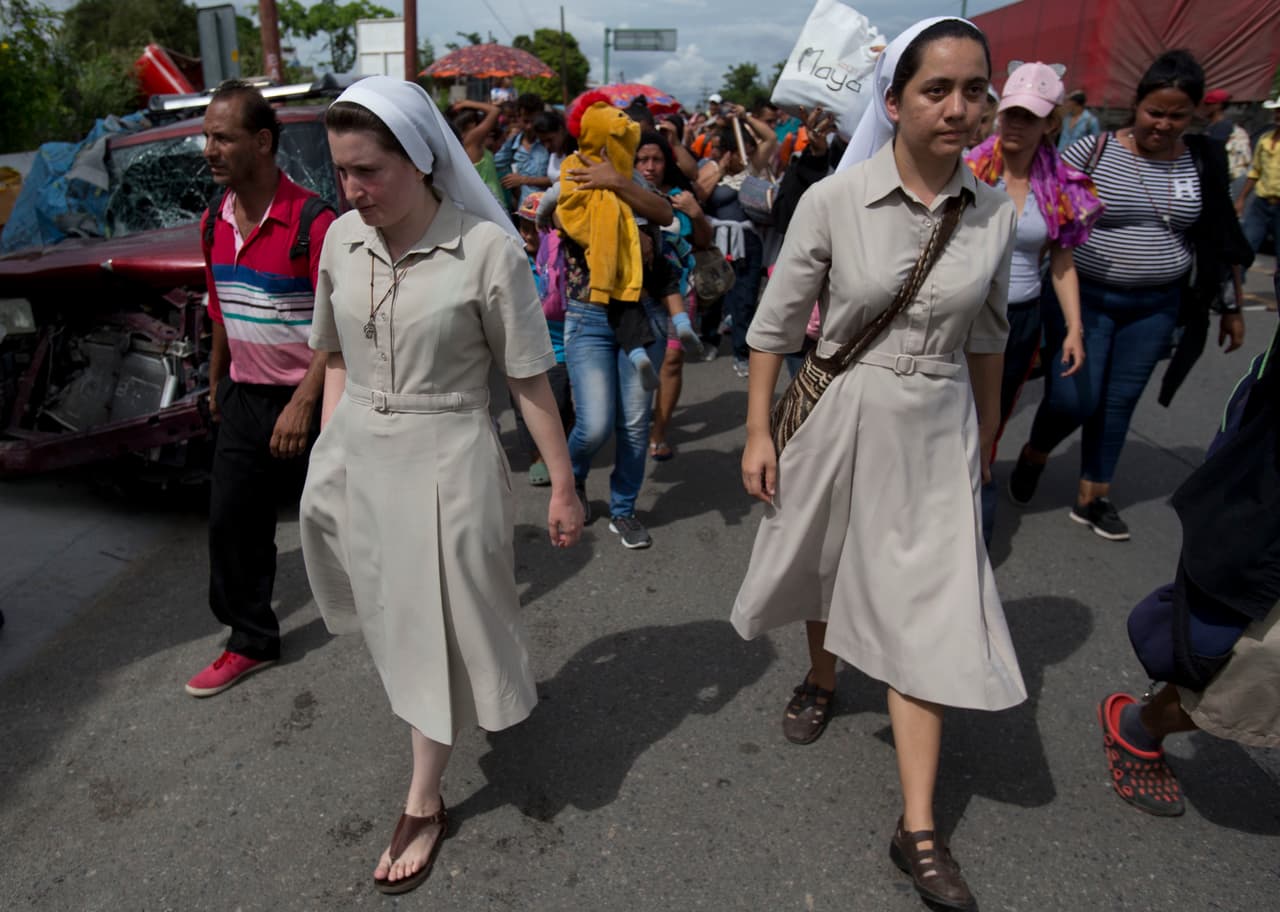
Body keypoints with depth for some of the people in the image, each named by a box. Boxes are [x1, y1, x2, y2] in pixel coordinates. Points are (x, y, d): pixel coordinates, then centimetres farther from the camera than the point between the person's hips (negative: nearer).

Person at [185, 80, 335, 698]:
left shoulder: (311, 222, -18)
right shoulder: (213, 223, 6)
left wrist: (303, 403, -23)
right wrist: (216, 382, 21)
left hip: (306, 400, -7)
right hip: (243, 398, 7)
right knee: (232, 522, 10)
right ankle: (251, 641, 27)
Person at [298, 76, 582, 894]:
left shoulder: (487, 248, -16)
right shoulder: (342, 240, -1)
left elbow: (530, 380, -11)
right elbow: (337, 356, 12)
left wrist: (563, 487, -7)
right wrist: (330, 446, 8)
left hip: (444, 462, -5)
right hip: (354, 458, 5)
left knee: (436, 631, 10)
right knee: (394, 622, 20)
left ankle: (425, 804, 30)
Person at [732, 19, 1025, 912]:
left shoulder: (994, 214, -3)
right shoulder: (832, 201, -13)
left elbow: (987, 337, 9)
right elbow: (777, 324, -6)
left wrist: (988, 437, 16)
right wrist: (758, 432, -6)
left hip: (936, 431, 2)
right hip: (838, 414, -1)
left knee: (928, 612, 1)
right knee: (828, 563, 20)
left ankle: (919, 828, 12)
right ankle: (822, 678, 53)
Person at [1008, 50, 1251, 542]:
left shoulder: (1202, 163, 3)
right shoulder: (1093, 150, -9)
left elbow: (1220, 239, 11)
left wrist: (1230, 305, 13)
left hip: (1155, 306, 4)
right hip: (1085, 298, -3)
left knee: (1120, 402, 8)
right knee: (1075, 399, -7)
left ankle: (1092, 497, 23)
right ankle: (1033, 456, 25)